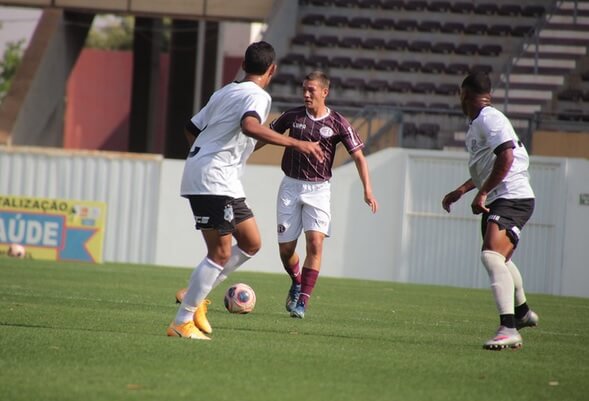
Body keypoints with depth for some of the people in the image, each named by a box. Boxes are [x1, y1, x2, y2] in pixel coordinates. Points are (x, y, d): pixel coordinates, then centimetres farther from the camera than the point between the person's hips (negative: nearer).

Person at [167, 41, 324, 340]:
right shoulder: (258, 96, -8)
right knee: (221, 253, -8)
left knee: (251, 243, 13)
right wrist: (295, 143, -32)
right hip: (214, 180, -10)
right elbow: (249, 126, -30)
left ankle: (195, 295, 13)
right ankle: (181, 323, -8)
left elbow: (191, 128, 24)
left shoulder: (225, 92, 19)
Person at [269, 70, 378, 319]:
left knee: (315, 242, -19)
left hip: (318, 189, -2)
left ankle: (302, 301, -15)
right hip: (290, 186, 2)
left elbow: (358, 156, -2)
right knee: (285, 248, 2)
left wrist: (367, 190, -11)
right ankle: (297, 284, 33)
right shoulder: (293, 116, 0)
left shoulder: (337, 123, -5)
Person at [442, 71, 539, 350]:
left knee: (492, 256, -27)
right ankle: (522, 312, 53)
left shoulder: (490, 119, -14)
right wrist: (461, 191, 33)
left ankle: (509, 329, -36)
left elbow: (506, 157, -27)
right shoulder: (476, 125, 18)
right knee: (501, 259, 29)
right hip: (496, 201, 11)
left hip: (512, 198, -11)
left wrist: (482, 193, -24)